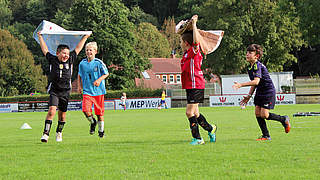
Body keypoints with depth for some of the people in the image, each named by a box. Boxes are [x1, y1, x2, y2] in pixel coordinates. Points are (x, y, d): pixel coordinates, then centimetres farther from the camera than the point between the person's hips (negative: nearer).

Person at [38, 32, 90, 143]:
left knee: (62, 114, 10)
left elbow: (77, 49, 14)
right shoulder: (52, 60, -2)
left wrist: (85, 37, 22)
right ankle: (46, 133, -16)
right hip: (54, 91, -3)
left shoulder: (70, 60, 3)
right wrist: (40, 37, 16)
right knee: (52, 111, -18)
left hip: (65, 92, 3)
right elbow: (45, 49, 9)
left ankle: (59, 133, 29)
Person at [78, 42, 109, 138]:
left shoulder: (99, 63, -6)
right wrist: (79, 86, 13)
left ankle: (101, 130, 22)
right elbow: (80, 75, 21)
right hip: (87, 91, 2)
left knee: (99, 112, 4)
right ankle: (92, 122, 12)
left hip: (98, 90, -2)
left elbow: (106, 73, 2)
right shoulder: (82, 63, 3)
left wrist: (99, 80, -13)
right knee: (85, 109, -17)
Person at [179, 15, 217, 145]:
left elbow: (196, 41, -32)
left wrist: (194, 24, -26)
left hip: (196, 86, -9)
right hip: (190, 87, 9)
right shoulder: (187, 53, 13)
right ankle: (210, 129, 30)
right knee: (194, 113, 15)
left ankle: (197, 138, -7)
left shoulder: (193, 51, -12)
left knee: (189, 112, -11)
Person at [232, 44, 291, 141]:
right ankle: (266, 135, 9)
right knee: (257, 113, 1)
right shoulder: (250, 68, 9)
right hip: (259, 92, 9)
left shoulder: (258, 66, -21)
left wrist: (241, 85, -37)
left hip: (268, 92, -9)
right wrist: (249, 96, 13)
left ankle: (284, 119, 11)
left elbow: (256, 81, -33)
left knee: (264, 115, -13)